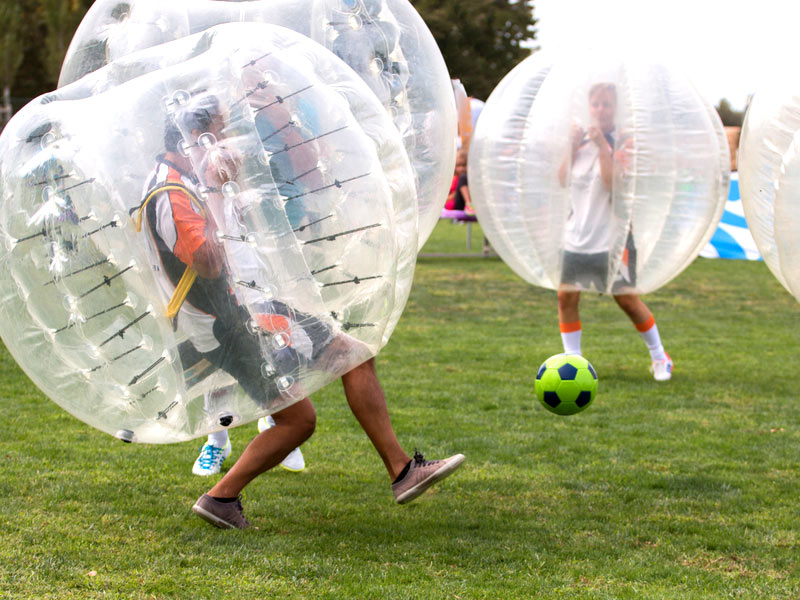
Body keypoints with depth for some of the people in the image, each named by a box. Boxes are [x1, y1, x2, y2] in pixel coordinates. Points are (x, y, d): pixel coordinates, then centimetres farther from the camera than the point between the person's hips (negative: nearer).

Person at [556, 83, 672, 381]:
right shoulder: (581, 138, 10)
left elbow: (614, 183, -20)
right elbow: (563, 180, 4)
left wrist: (602, 145, -22)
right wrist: (573, 147, -6)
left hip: (612, 238, -5)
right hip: (576, 236, 5)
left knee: (627, 299, -1)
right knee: (566, 296, -3)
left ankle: (660, 357, 17)